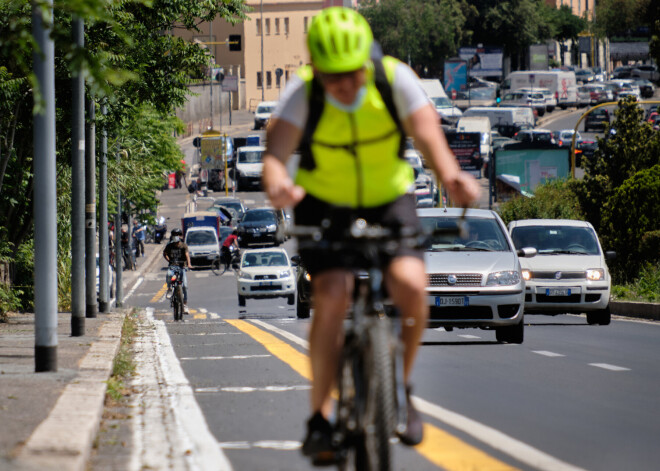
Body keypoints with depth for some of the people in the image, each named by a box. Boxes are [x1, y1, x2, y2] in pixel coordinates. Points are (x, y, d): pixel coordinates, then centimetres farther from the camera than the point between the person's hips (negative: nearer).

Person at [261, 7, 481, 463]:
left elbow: (426, 130, -33)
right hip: (325, 205, -1)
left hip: (388, 200, 1)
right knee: (332, 295, -24)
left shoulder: (396, 79, -20)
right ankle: (321, 416, -11)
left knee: (410, 284, -24)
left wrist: (451, 175, -54)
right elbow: (277, 147, -35)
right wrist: (277, 183, -59)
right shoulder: (302, 92, -22)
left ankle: (401, 385, 1)